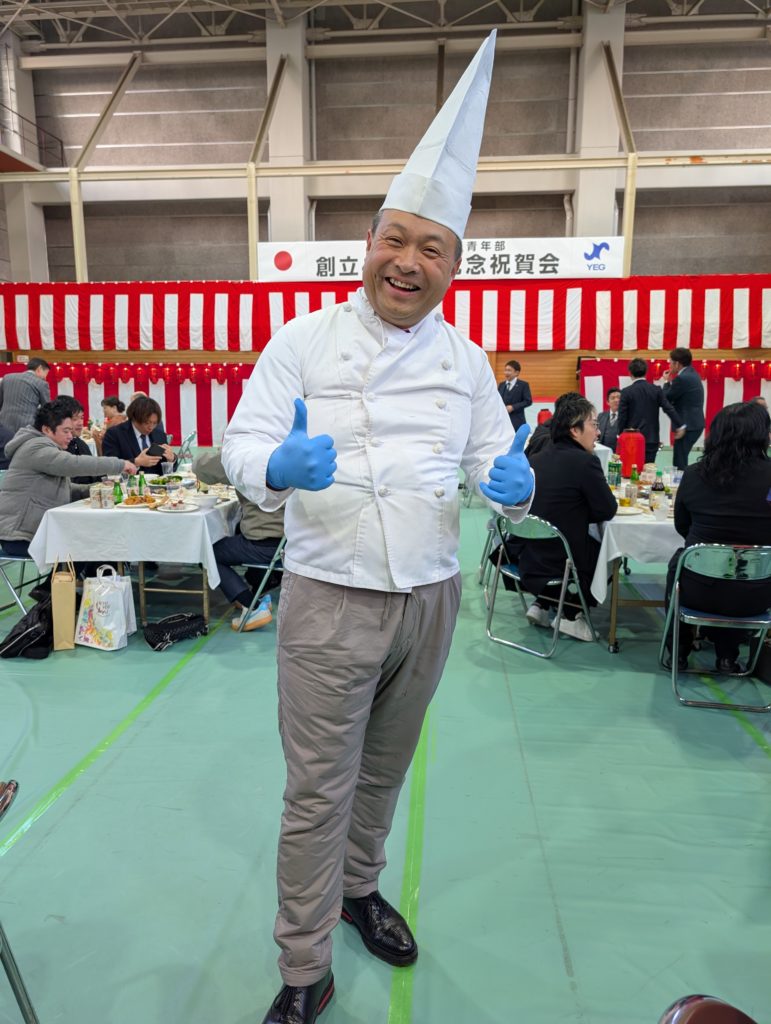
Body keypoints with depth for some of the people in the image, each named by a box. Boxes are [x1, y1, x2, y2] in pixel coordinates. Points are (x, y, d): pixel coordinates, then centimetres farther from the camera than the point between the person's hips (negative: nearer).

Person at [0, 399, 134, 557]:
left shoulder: (48, 448, 19)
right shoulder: (36, 448, -15)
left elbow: (64, 489, 21)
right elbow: (75, 464, -28)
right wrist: (120, 464, -23)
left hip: (38, 531, 10)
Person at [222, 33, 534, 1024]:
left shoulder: (464, 359, 6)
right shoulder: (304, 340, -5)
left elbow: (493, 456, 9)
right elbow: (242, 442, -6)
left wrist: (510, 483, -15)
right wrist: (279, 467, -29)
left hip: (430, 599, 4)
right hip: (330, 601, -3)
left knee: (384, 772, 21)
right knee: (317, 791, 5)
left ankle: (359, 886, 48)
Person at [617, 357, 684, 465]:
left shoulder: (626, 392, -6)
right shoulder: (656, 390, 1)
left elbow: (622, 416, -5)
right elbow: (668, 409, -4)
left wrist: (621, 435, 5)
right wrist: (678, 426, 3)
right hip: (651, 439, 2)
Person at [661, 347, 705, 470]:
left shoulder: (682, 378, -17)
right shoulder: (692, 374, 13)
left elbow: (666, 398, -10)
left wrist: (667, 382, 3)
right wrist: (671, 381, 8)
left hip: (688, 425, -10)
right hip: (695, 423, 10)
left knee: (680, 462, -5)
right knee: (681, 460, 15)